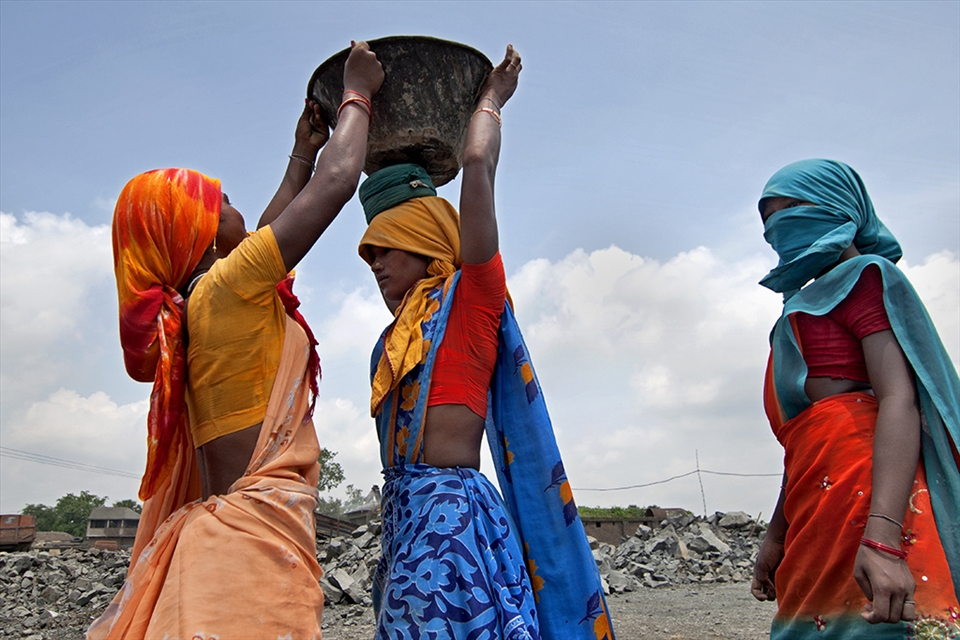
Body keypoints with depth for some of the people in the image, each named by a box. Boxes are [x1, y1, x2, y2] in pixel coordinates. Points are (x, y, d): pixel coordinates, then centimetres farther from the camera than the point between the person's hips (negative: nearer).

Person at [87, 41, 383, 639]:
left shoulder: (175, 314, 16)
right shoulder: (225, 290, -9)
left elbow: (265, 234, 31)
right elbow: (338, 182, -7)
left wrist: (303, 154, 39)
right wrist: (357, 93, 10)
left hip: (219, 522, 9)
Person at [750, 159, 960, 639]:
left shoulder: (863, 276, 1)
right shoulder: (812, 302, 27)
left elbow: (900, 401, -14)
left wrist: (882, 535, -26)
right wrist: (777, 536, 24)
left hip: (863, 488, -8)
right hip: (821, 508, 9)